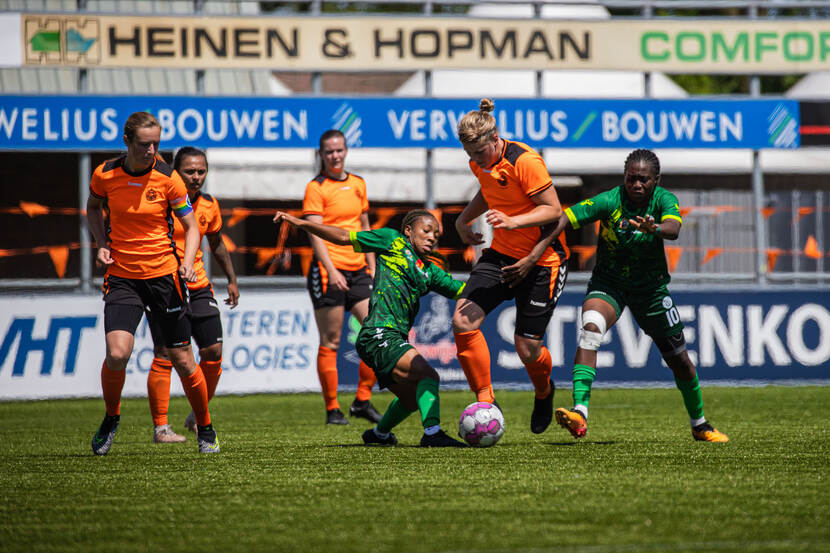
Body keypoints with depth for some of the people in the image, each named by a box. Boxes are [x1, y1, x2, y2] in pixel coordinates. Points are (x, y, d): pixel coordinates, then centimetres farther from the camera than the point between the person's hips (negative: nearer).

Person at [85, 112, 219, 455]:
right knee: (117, 354, -18)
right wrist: (102, 244, 3)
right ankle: (111, 418, 9)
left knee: (182, 359, 2)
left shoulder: (168, 179, -8)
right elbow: (93, 207, 18)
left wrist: (188, 262, -17)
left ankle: (205, 429, 23)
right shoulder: (105, 175, -4)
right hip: (121, 276, 1)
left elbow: (191, 226, 0)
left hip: (163, 274, 0)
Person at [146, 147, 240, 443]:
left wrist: (232, 280, 22)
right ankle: (160, 427, -2)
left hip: (197, 286, 6)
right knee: (164, 355, -9)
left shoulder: (209, 205, 6)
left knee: (213, 352, 0)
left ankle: (198, 417, 19)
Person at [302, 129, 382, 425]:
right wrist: (331, 270, -23)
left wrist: (372, 267, 16)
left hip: (357, 270, 6)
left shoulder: (358, 184, 14)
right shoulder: (316, 187, -4)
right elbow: (315, 233, -12)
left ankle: (362, 400, 5)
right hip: (328, 272, -6)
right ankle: (332, 409, 4)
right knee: (330, 342, -2)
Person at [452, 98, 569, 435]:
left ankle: (544, 392, 35)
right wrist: (464, 219, 9)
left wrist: (513, 221, -33)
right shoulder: (479, 164, 1)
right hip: (501, 254, 6)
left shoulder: (525, 161, -22)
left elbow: (554, 210, -19)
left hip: (540, 261, -6)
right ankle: (485, 403, -4)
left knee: (527, 349, -2)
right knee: (462, 320, -15)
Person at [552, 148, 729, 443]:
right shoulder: (610, 201, -20)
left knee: (679, 359, 8)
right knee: (590, 327, -32)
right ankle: (579, 413, -40)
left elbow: (673, 229, -37)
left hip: (650, 285, 2)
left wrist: (654, 229, -60)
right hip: (608, 283, -2)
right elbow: (564, 219, -26)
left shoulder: (663, 200, -17)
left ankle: (700, 425, 33)